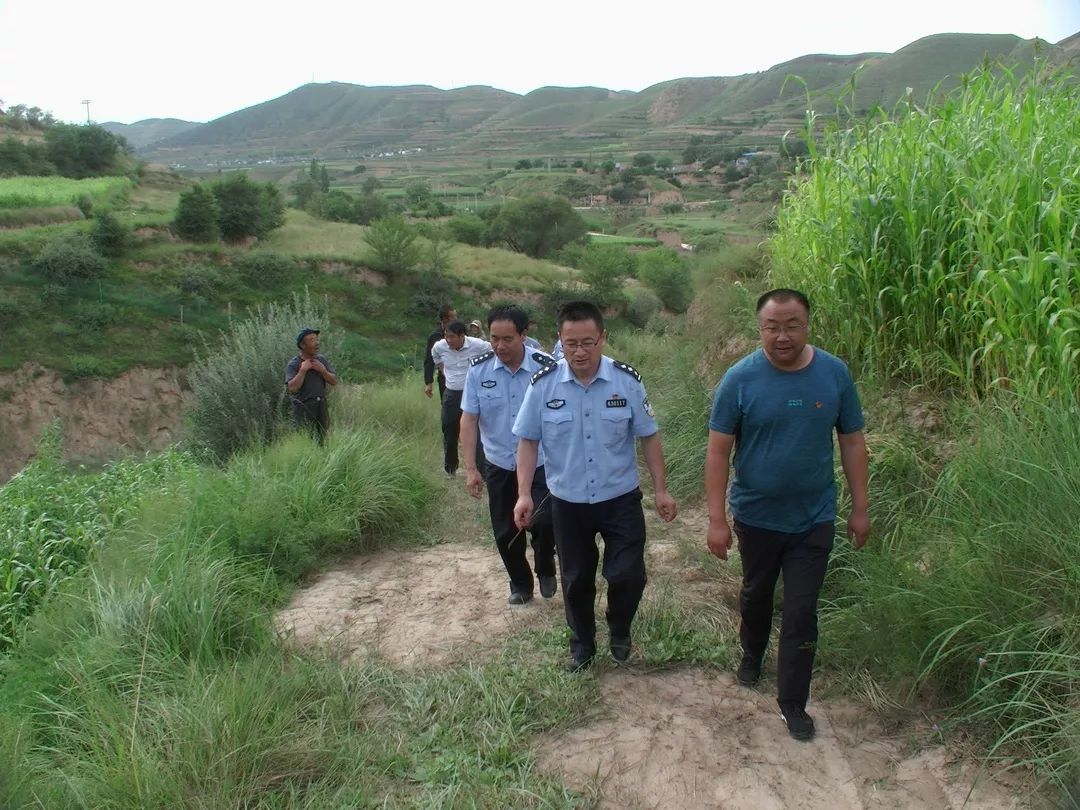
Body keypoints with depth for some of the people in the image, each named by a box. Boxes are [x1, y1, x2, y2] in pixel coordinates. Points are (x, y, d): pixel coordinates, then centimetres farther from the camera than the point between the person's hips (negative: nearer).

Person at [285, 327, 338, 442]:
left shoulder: (321, 360, 4)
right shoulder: (293, 365, -11)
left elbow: (334, 381, 4)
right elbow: (291, 389, -23)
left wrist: (323, 371, -13)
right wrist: (303, 370, -23)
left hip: (322, 407, 5)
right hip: (304, 409, -5)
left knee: (322, 441, 11)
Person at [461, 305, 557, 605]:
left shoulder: (546, 368, -15)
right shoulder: (478, 369, -10)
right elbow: (469, 419, -7)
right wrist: (470, 469, -11)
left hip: (540, 464, -2)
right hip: (499, 466, 2)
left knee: (543, 522, -14)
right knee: (506, 533, 11)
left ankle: (545, 569, 19)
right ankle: (520, 584, 35)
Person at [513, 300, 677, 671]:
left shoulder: (627, 380, -11)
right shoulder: (543, 384, -11)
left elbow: (649, 437, -2)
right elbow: (528, 441, -3)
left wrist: (661, 490, -1)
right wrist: (524, 494, -10)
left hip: (620, 499, -1)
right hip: (567, 502, 1)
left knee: (628, 574, -3)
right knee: (576, 580, 14)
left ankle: (619, 632, 30)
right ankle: (582, 645, 38)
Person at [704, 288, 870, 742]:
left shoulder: (835, 374, -9)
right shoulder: (740, 378, -15)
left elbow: (852, 442, 1)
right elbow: (718, 451, -12)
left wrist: (860, 508, 1)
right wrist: (717, 520, -14)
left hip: (814, 519, 0)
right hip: (756, 517, 0)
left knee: (801, 612, 5)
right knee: (756, 594, 22)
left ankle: (793, 702, 21)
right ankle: (751, 654, 50)